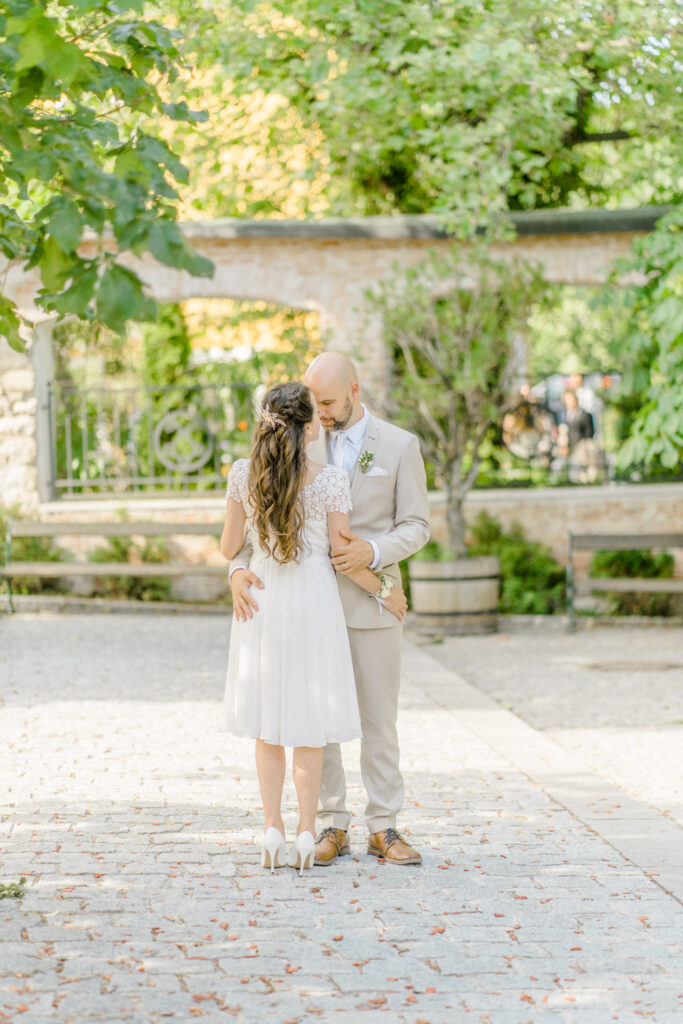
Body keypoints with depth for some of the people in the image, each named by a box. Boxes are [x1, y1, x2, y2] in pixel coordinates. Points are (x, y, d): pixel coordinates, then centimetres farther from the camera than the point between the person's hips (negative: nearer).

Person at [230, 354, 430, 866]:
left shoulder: (400, 445, -1)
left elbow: (416, 526, -2)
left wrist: (373, 551, -21)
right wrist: (241, 568, -18)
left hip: (372, 599, -2)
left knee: (379, 719, 3)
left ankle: (384, 829, 11)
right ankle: (332, 828, 11)